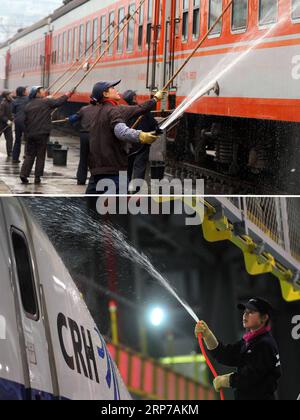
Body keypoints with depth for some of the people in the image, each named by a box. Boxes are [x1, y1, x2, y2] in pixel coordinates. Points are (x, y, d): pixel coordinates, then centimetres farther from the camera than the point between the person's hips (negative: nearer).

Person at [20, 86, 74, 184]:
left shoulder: (28, 105, 9)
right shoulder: (46, 102, -6)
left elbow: (25, 120, 11)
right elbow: (59, 102, -6)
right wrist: (67, 95, 9)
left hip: (30, 134, 4)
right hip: (42, 134, -4)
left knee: (29, 155, 11)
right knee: (40, 156, 3)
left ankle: (24, 174, -3)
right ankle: (37, 177, 3)